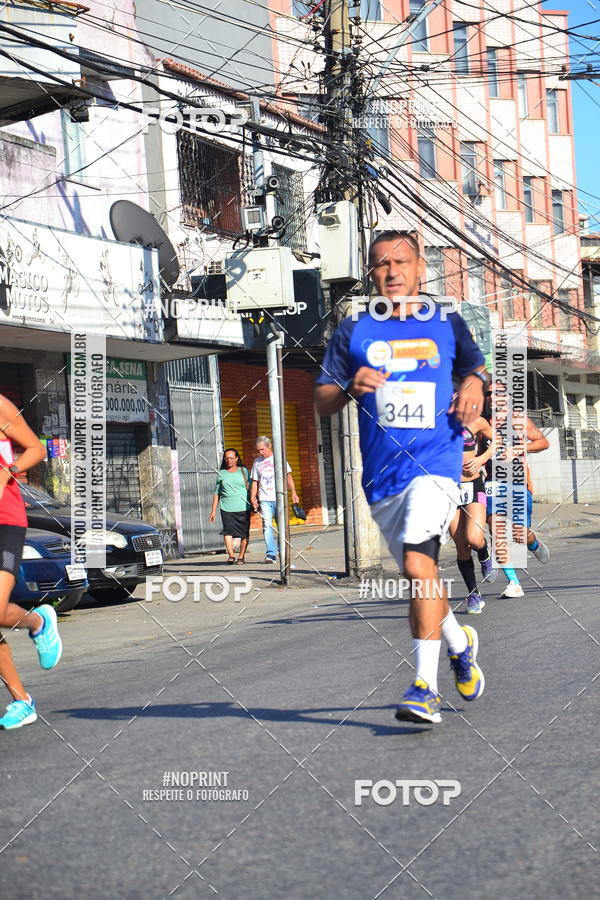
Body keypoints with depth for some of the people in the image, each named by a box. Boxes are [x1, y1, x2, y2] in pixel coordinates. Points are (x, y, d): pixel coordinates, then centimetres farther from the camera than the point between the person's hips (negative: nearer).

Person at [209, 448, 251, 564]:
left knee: (244, 533, 0)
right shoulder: (221, 473, 13)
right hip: (227, 508, 0)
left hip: (243, 508, 0)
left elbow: (250, 488, 12)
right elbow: (217, 493, 15)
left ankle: (241, 556, 11)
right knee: (227, 531, -17)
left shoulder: (244, 471, 11)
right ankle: (231, 555, -22)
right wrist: (213, 511, 10)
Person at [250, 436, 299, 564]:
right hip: (264, 500, 1)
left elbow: (288, 476, 7)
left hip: (279, 498, -1)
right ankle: (270, 554, -18)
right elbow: (255, 482, 15)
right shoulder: (257, 462, 13)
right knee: (267, 525, -13)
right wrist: (252, 498, 3)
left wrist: (293, 492, -4)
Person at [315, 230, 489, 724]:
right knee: (418, 571, 13)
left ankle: (425, 687, -20)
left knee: (417, 561, -22)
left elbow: (474, 364, 23)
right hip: (381, 474, 3)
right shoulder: (353, 332, 9)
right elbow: (321, 402, 8)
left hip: (436, 462, -3)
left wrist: (474, 382, 0)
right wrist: (350, 387, -13)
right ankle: (459, 641, 42)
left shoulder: (448, 324, 8)